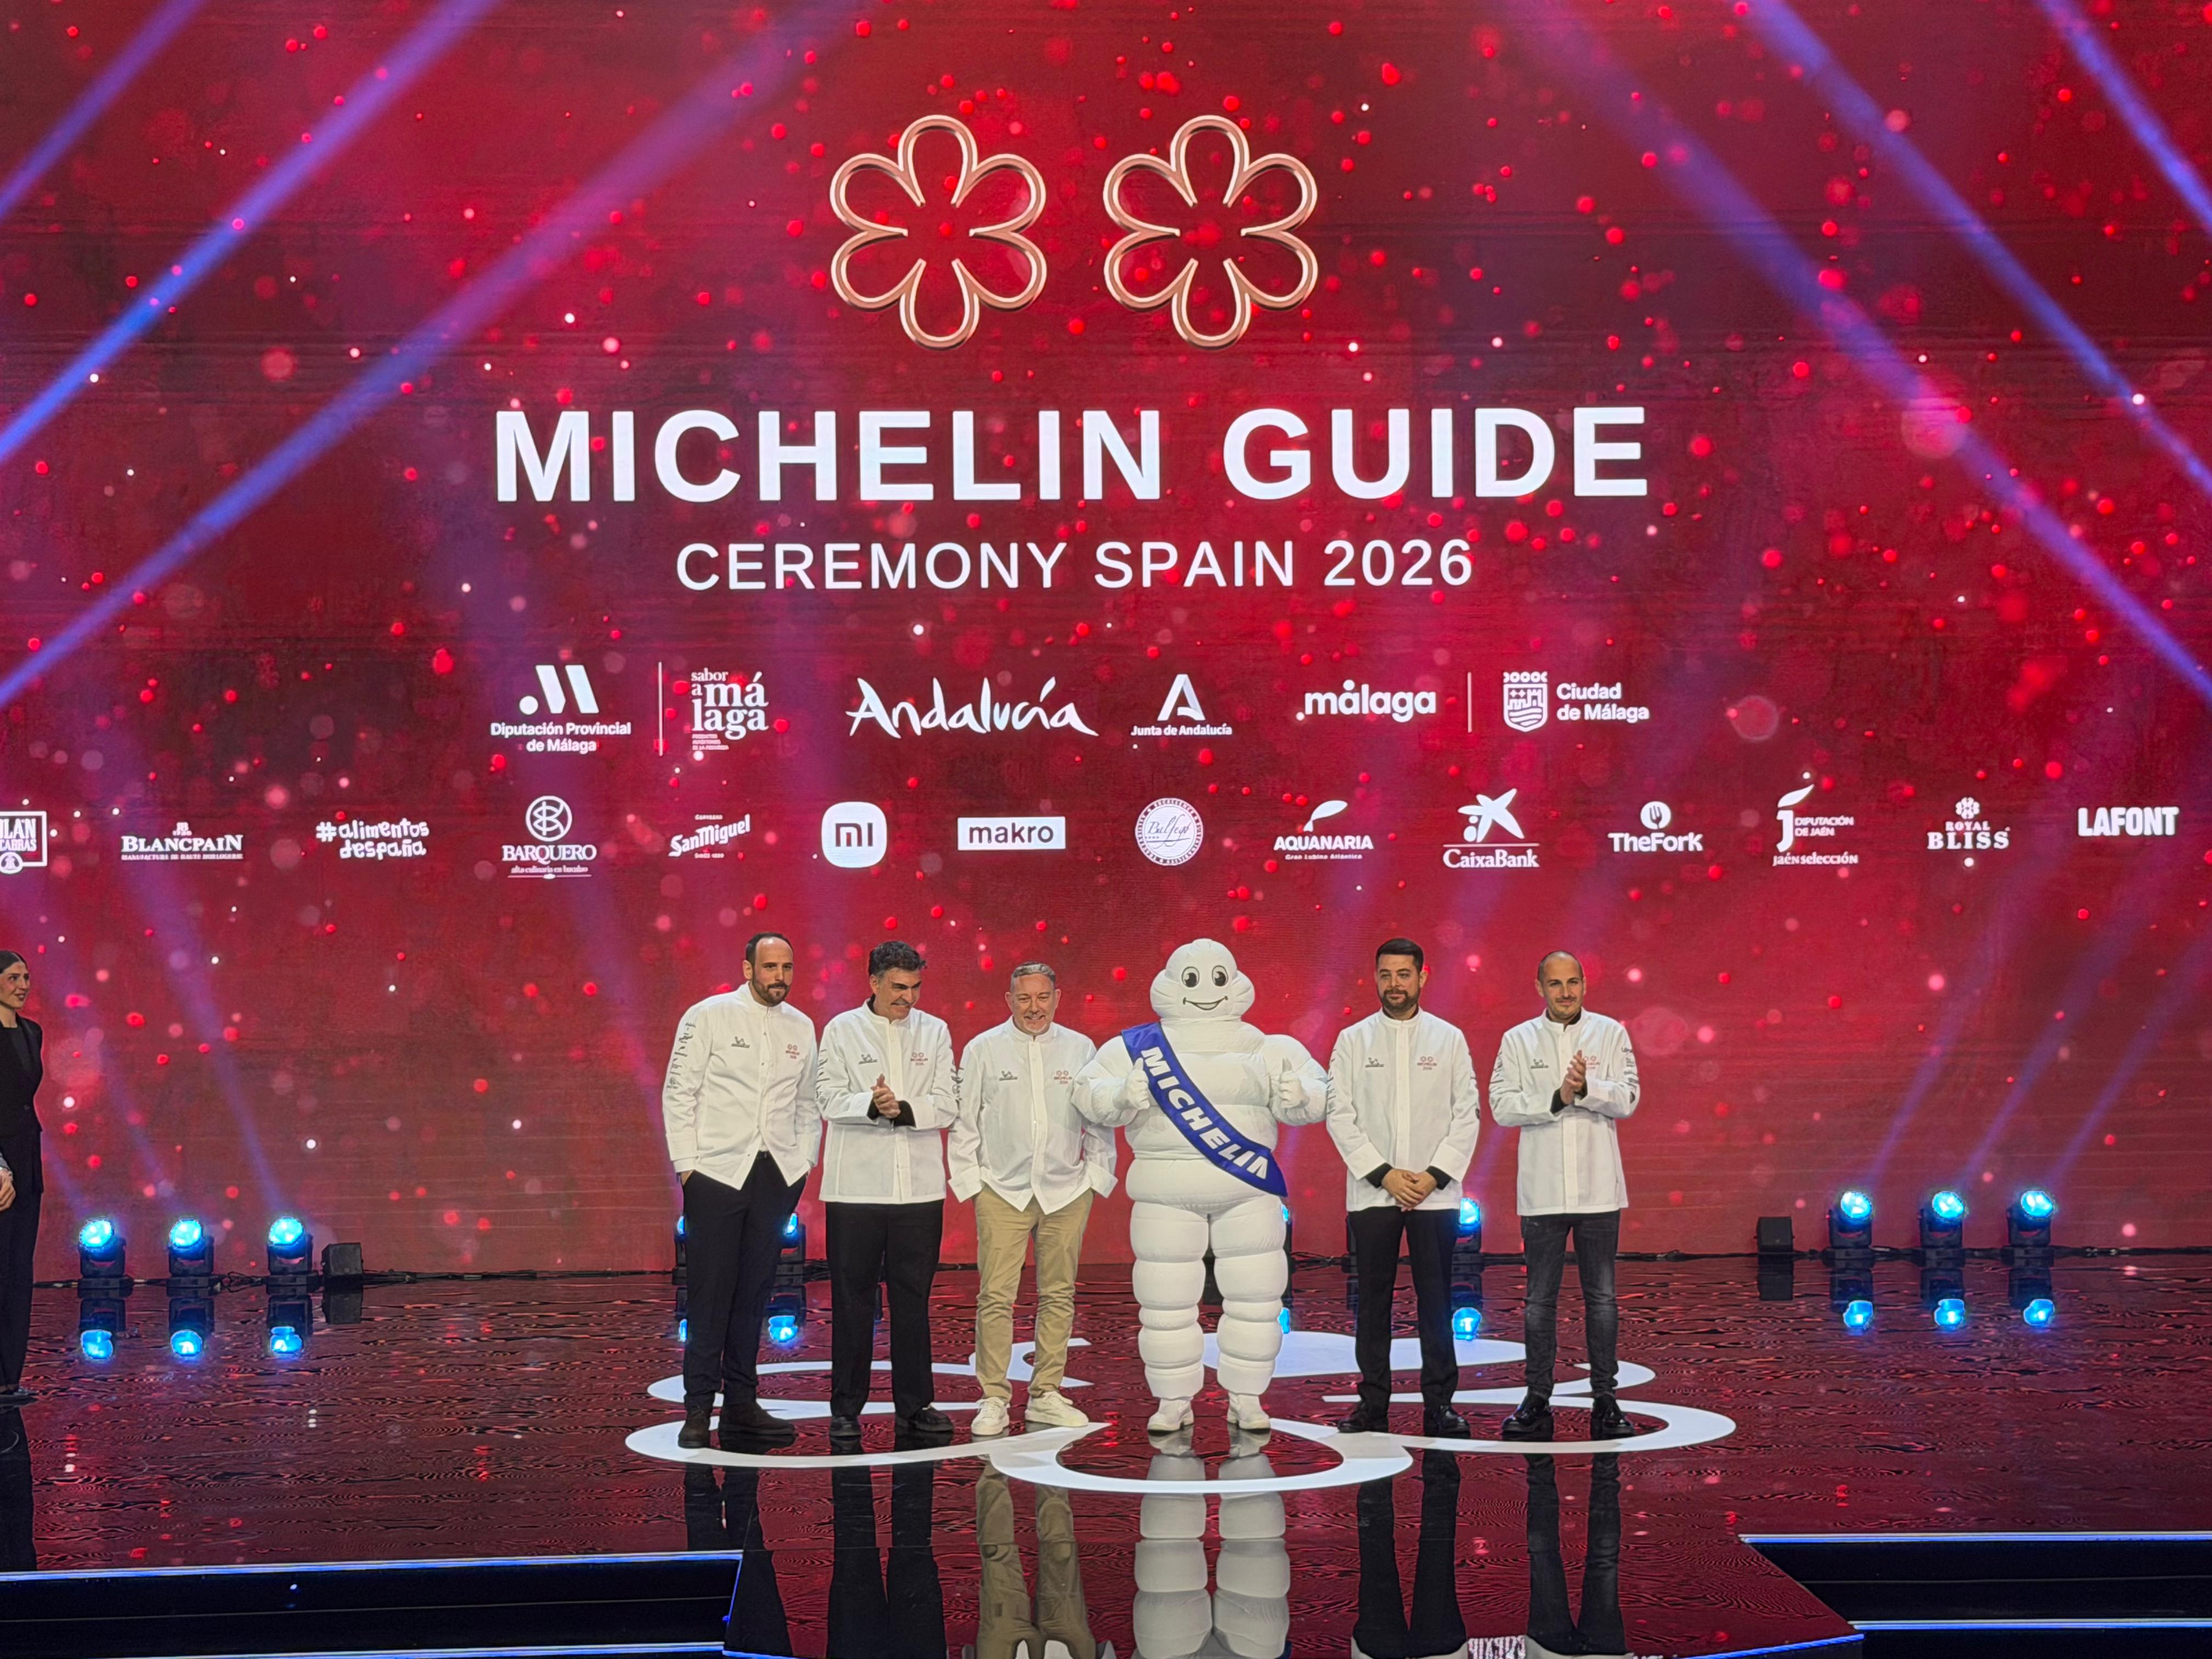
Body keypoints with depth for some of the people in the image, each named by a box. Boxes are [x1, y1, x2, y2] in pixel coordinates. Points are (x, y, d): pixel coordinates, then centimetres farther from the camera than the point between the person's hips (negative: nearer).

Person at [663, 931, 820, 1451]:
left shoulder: (801, 1028, 11)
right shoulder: (708, 1017, -1)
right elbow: (678, 1092, -1)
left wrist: (804, 1163, 8)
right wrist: (686, 1164, -6)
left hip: (777, 1175, 4)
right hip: (717, 1172, -4)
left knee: (754, 1292, 6)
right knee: (710, 1292, -4)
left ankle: (741, 1404, 11)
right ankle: (698, 1408, 0)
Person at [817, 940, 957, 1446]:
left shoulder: (934, 1032, 9)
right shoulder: (842, 1030, 3)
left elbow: (947, 1104, 1)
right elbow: (831, 1099, -7)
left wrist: (903, 1109, -16)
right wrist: (872, 1105, -25)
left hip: (919, 1188, 2)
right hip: (856, 1187, -2)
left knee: (913, 1299, 7)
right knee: (852, 1299, 2)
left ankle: (914, 1406, 15)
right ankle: (846, 1409, 9)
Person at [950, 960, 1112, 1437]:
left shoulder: (1081, 1049, 7)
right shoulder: (983, 1050, 2)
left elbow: (1099, 1120, 12)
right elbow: (963, 1122, 5)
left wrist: (1096, 1176, 6)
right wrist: (970, 1182, 0)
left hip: (1066, 1192, 2)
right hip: (1002, 1191, -2)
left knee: (1059, 1296, 6)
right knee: (996, 1297, -7)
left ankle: (1046, 1395, 15)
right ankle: (994, 1399, 0)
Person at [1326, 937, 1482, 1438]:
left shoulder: (1449, 1039, 6)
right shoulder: (1353, 1041, 5)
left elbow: (1467, 1114, 3)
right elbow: (1340, 1116, 1)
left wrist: (1435, 1175, -8)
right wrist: (1384, 1174, -9)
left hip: (1435, 1192, 0)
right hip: (1371, 1191, 0)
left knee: (1435, 1298, 0)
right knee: (1373, 1299, 2)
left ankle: (1439, 1403, 5)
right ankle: (1373, 1403, 8)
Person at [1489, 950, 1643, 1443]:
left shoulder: (1610, 1033, 4)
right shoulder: (1519, 1040, 4)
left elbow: (1627, 1100, -4)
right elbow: (1502, 1106, -6)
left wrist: (1587, 1087, -22)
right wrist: (1558, 1098, -18)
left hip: (1598, 1188, 0)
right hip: (1542, 1190, 0)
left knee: (1601, 1296, 4)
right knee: (1540, 1298, 5)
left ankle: (1605, 1399, 10)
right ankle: (1537, 1400, 12)